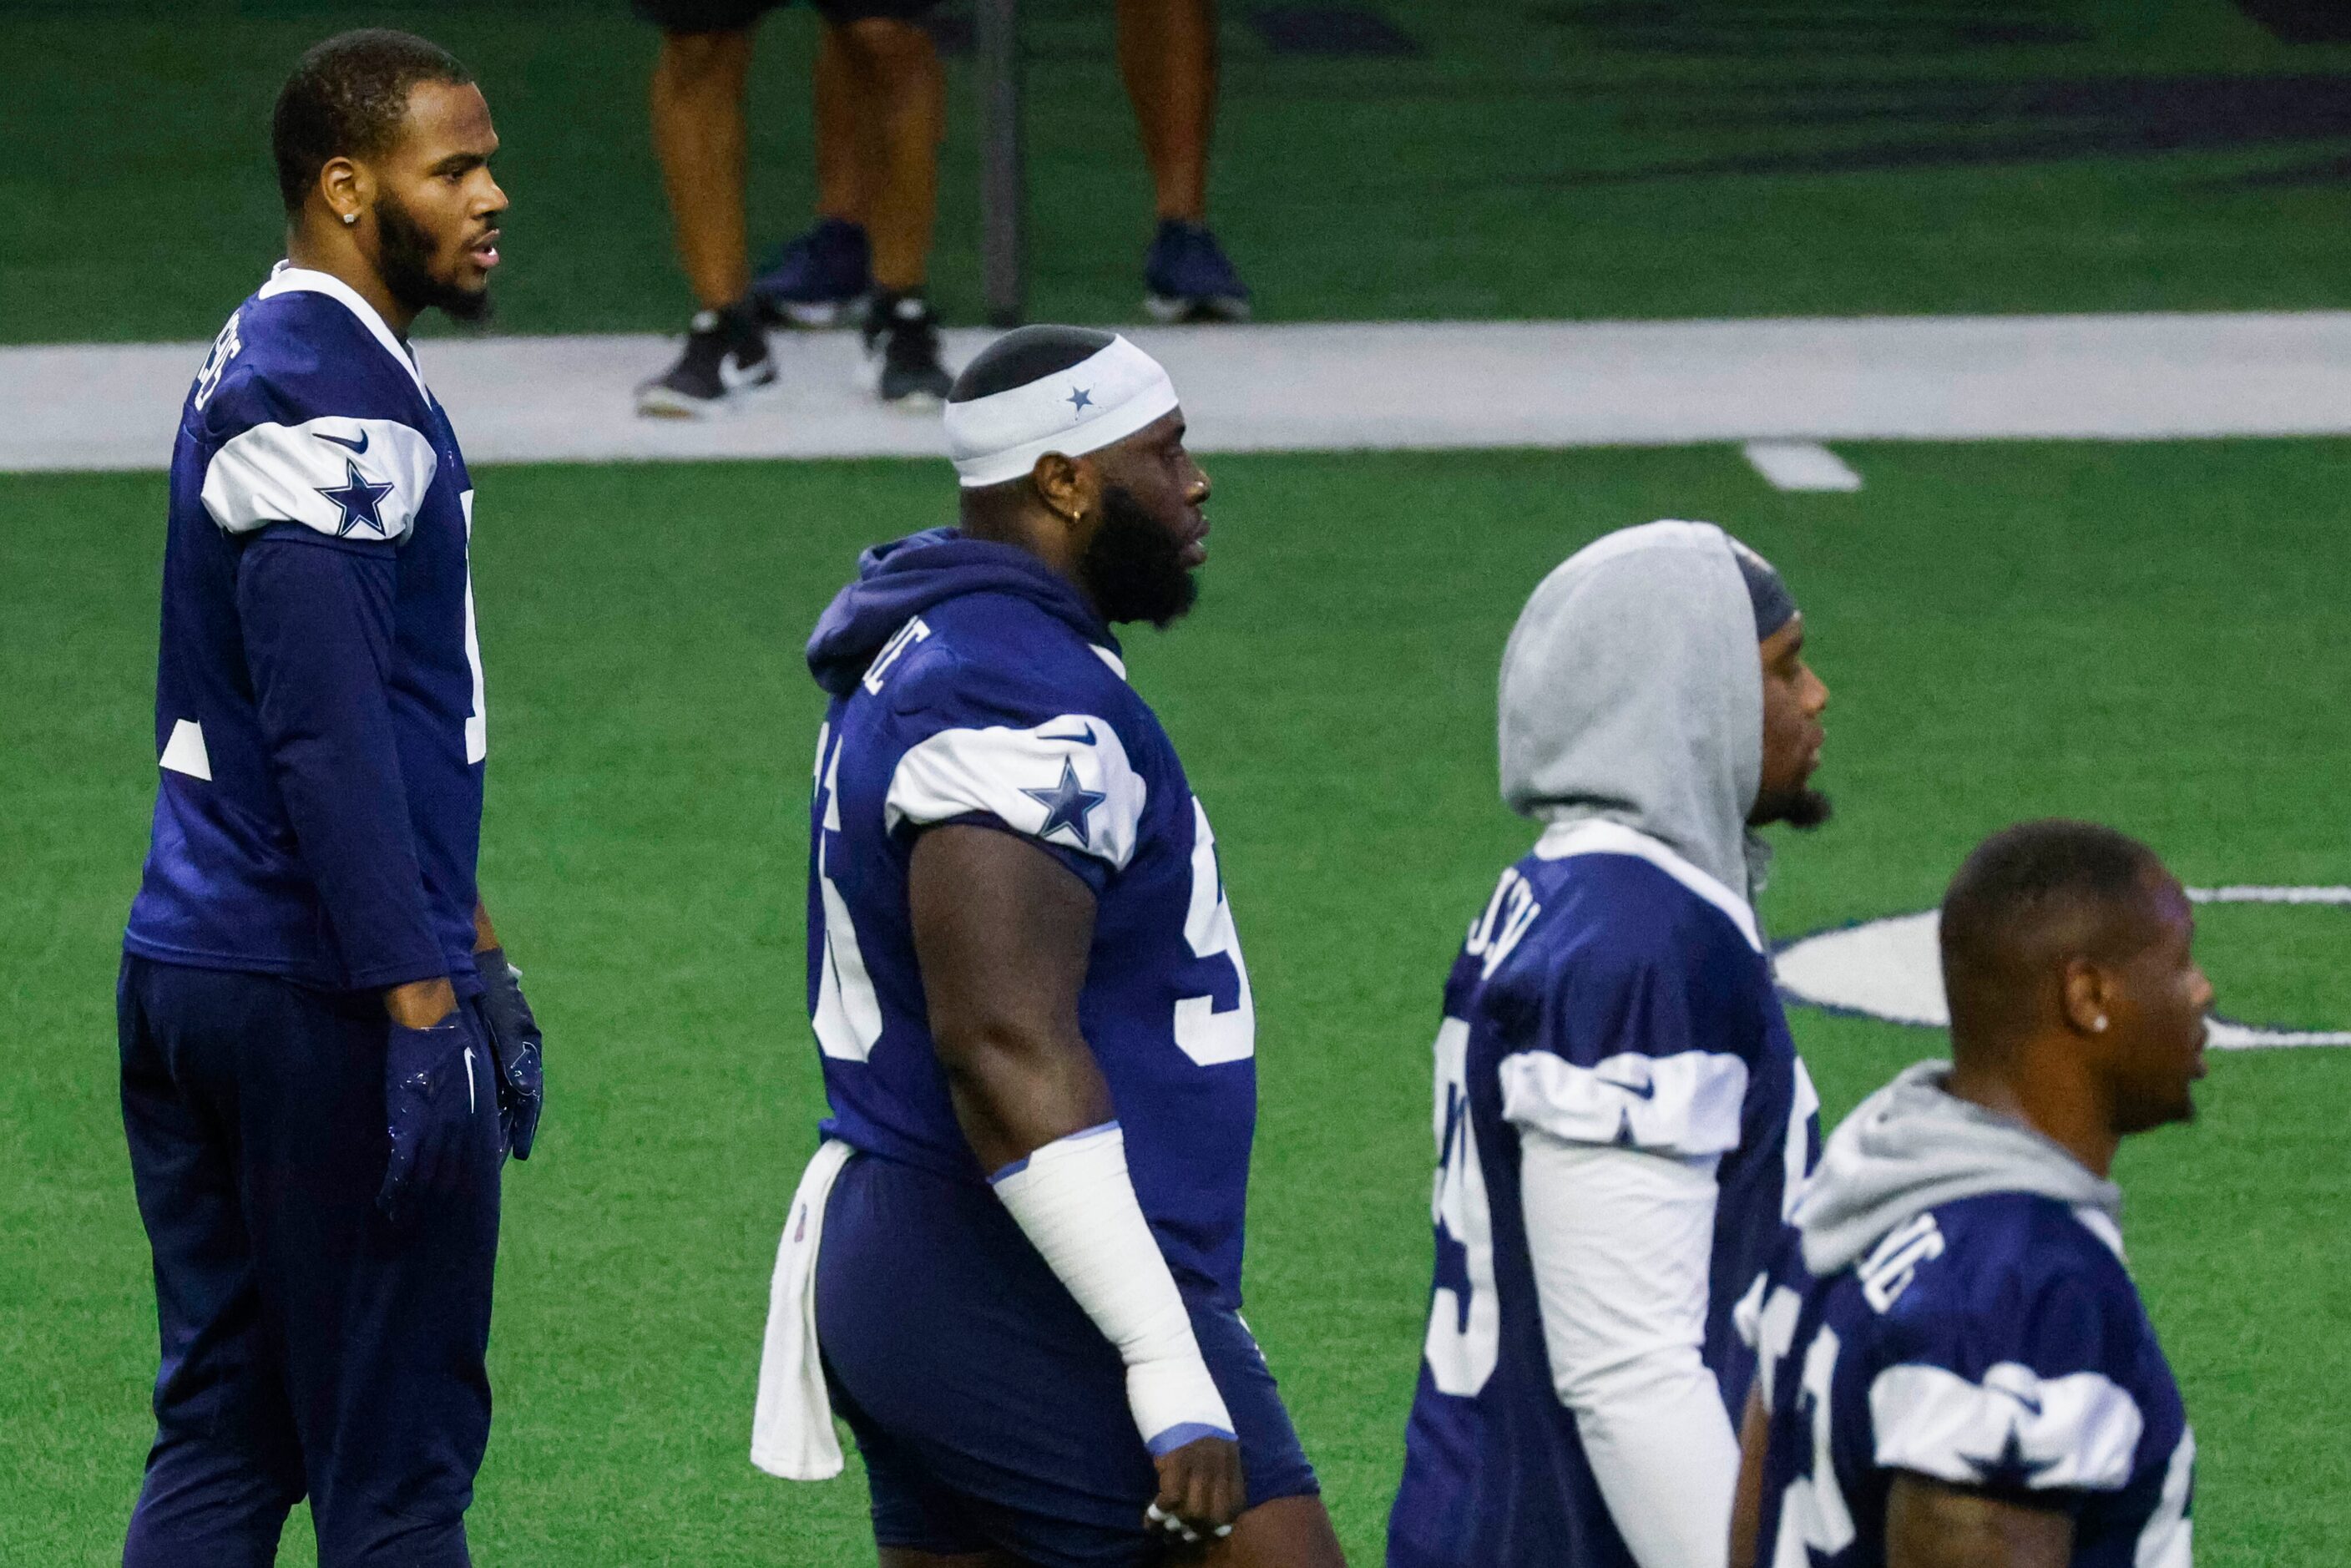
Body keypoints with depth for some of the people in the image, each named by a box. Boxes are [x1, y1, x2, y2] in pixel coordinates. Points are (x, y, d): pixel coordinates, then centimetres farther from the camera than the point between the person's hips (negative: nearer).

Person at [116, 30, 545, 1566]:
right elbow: (328, 735, -21)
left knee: (223, 1436, 11)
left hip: (188, 976, 10)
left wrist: (470, 943, 29)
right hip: (322, 994, -10)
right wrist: (423, 1003, -23)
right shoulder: (330, 401, -15)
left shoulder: (263, 367, 17)